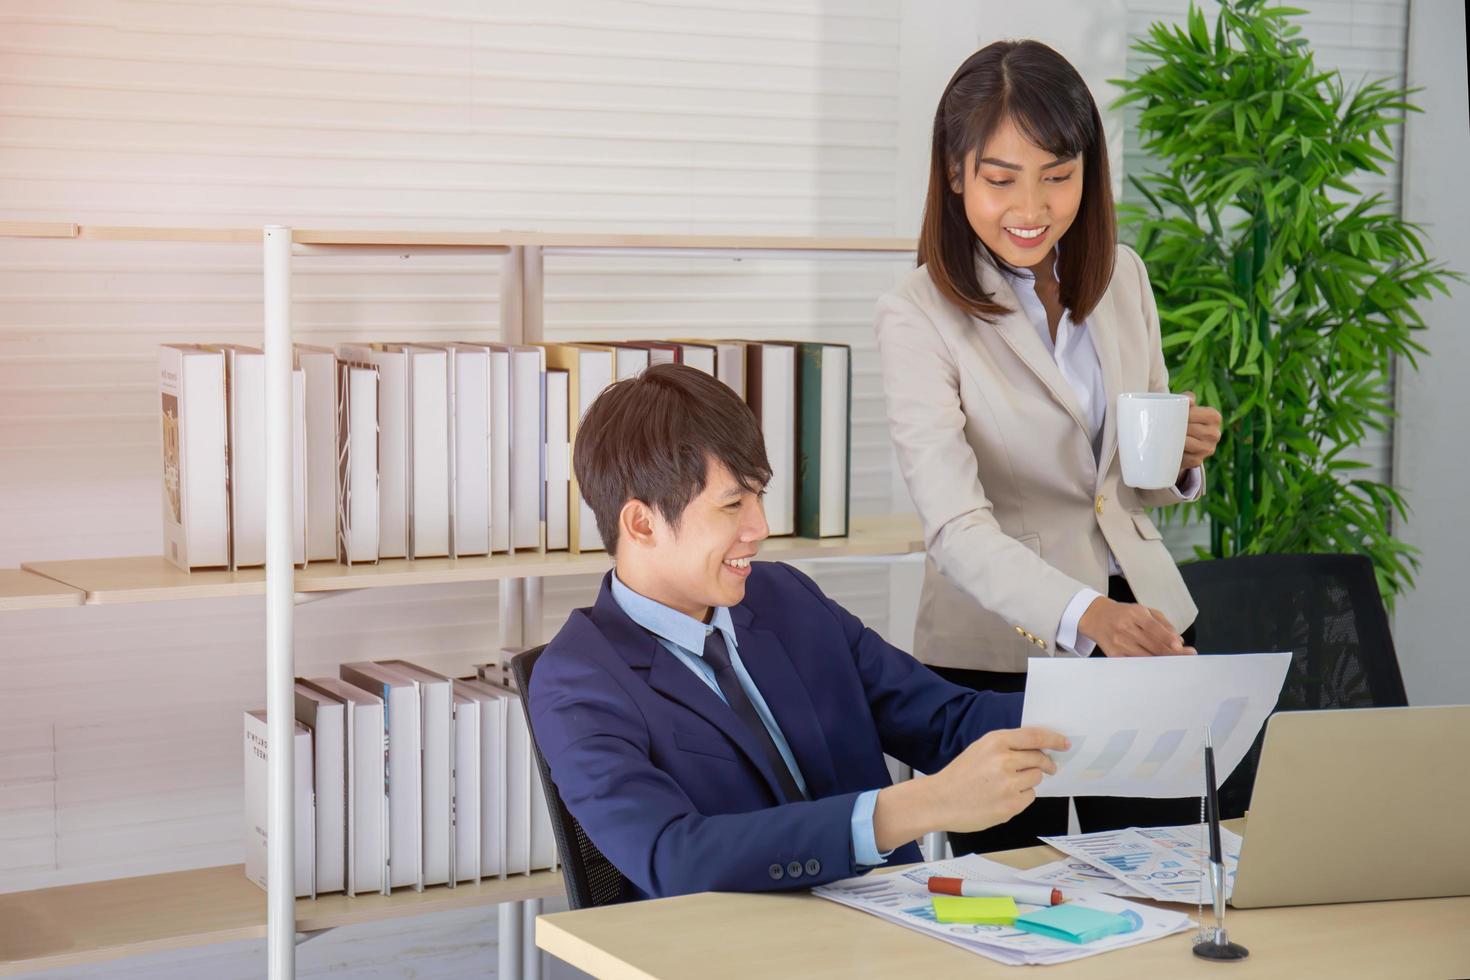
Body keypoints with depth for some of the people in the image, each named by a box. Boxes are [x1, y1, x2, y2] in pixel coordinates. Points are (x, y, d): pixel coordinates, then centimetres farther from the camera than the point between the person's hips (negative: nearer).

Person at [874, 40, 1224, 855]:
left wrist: (1182, 457, -7)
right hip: (999, 656, -4)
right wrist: (1085, 616, -39)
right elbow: (955, 526, -23)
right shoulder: (919, 316, -12)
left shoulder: (1121, 277, 5)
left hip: (1144, 622, 5)